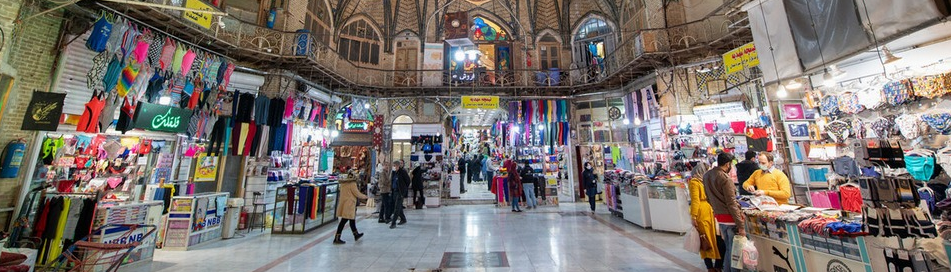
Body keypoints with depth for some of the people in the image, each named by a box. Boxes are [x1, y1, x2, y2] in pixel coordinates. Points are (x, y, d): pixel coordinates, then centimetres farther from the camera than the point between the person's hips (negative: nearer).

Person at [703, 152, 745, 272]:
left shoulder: (706, 176, 6)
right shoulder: (725, 179, -17)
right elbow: (732, 204, -17)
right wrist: (741, 225, -14)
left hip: (718, 216, 7)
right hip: (729, 217, -7)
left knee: (728, 248, 19)